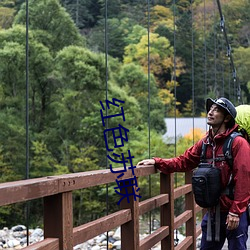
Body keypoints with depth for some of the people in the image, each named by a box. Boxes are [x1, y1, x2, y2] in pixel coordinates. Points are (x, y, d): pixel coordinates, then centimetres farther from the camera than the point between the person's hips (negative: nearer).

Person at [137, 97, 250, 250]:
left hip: (234, 213, -6)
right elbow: (183, 162, 9)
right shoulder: (205, 143, 8)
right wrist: (157, 162, -3)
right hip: (213, 212, 7)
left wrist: (235, 212, -19)